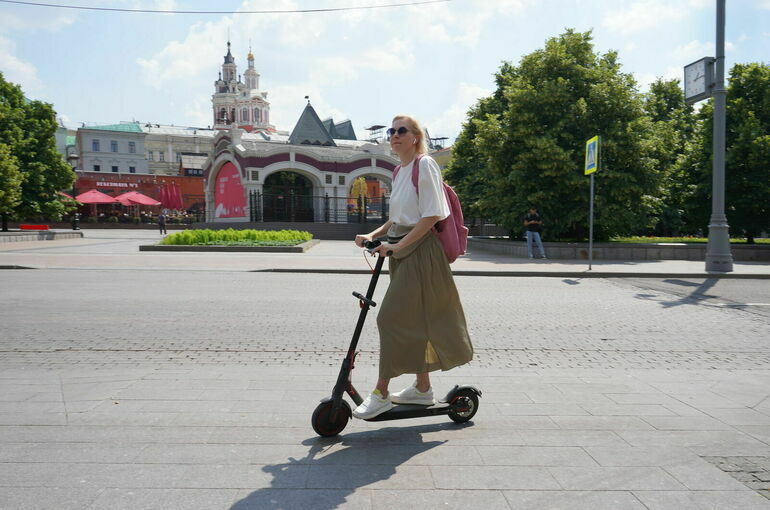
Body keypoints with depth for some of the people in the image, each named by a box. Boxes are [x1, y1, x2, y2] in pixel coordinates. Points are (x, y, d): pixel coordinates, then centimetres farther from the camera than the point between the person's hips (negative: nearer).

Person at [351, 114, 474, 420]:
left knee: (392, 318, -10)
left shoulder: (425, 165, -10)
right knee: (414, 321, 13)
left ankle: (381, 393, -1)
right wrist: (373, 235, 6)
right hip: (403, 251, 9)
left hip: (420, 250, -9)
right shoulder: (399, 171, 17)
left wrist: (397, 246, -20)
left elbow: (431, 216, -17)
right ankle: (422, 388, 24)